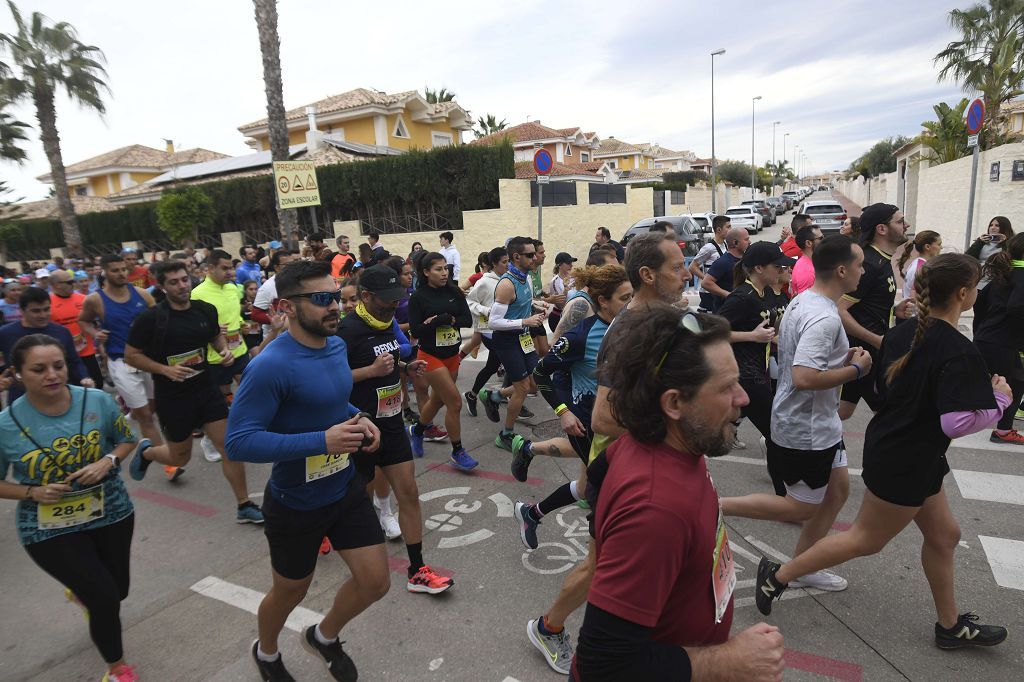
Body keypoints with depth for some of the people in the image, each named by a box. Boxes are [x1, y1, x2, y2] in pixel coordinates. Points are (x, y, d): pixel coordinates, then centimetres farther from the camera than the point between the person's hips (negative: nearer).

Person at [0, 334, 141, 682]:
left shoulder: (97, 401, -13)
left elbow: (126, 439, 2)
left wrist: (107, 462, -17)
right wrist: (33, 492, -20)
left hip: (111, 512, 3)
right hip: (50, 529, -3)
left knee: (117, 592, 18)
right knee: (105, 599, -5)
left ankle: (79, 591, 58)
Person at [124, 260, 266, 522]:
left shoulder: (205, 310, -2)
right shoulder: (150, 318, -14)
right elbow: (131, 356, -7)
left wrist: (225, 350, -5)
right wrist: (165, 369, -21)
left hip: (206, 388, 3)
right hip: (172, 396, -3)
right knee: (180, 457, 14)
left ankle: (244, 506, 11)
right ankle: (146, 451, 48)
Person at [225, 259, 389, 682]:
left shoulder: (336, 345, -3)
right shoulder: (271, 366, -27)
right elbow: (238, 442, -29)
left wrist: (359, 419, -6)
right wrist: (322, 441, -35)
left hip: (346, 487, 6)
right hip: (295, 504, -6)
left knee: (375, 582, 9)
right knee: (289, 593, 19)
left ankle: (324, 636, 42)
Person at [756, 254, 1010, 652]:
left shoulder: (904, 333, 1)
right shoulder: (960, 353, -24)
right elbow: (956, 423, -27)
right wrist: (1000, 400, -10)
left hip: (888, 444, 9)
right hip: (905, 463, -9)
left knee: (943, 535, 21)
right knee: (867, 540, 8)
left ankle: (951, 625, 39)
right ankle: (778, 575, 16)